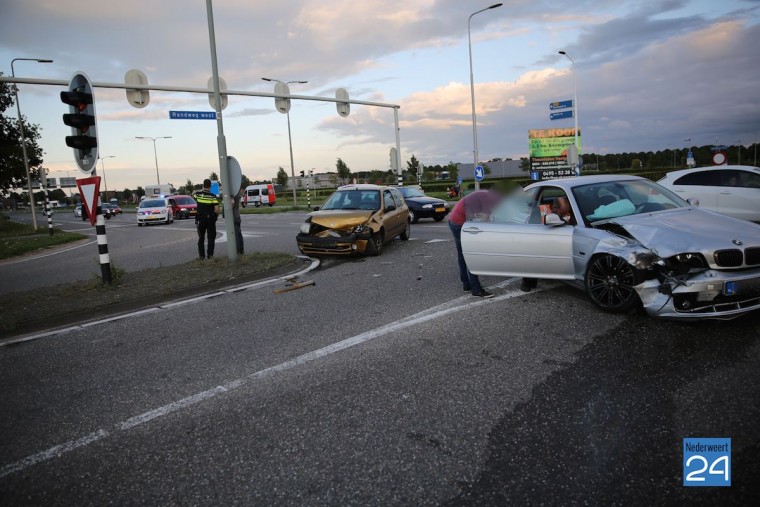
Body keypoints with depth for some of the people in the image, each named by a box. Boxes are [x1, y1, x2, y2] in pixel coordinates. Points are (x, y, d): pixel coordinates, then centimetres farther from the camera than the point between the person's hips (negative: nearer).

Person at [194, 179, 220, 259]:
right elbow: (217, 209, -18)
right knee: (211, 238, 7)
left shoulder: (198, 194, -4)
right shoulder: (213, 196, -12)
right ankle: (210, 254, 2)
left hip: (200, 220, 2)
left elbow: (193, 195, 22)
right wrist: (216, 213, 3)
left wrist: (202, 190, 24)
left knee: (201, 238, 13)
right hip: (210, 219, -2)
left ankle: (201, 255, 14)